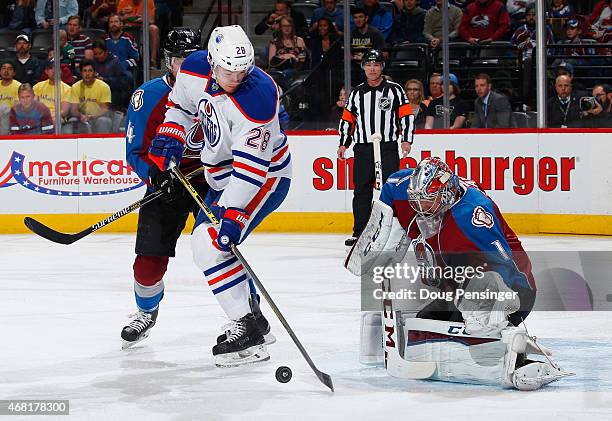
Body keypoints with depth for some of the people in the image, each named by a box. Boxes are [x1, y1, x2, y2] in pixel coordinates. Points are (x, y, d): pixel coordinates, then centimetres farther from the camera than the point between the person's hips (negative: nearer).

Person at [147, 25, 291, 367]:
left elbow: (251, 166, -34)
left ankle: (248, 328, -20)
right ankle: (252, 314, 31)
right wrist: (170, 136, -5)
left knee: (211, 242, -21)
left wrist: (233, 213, -39)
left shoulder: (257, 97, -32)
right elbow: (181, 104, 12)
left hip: (265, 175, -9)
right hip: (225, 175, 9)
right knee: (205, 240, 19)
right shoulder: (195, 70, -11)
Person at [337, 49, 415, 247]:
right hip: (363, 149, 3)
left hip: (388, 148, -3)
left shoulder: (394, 90, 4)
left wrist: (406, 139, -7)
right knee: (362, 191, 2)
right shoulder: (356, 93, 13)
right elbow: (347, 120, 18)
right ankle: (360, 232, 6)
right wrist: (343, 144, 11)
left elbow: (407, 115, 2)